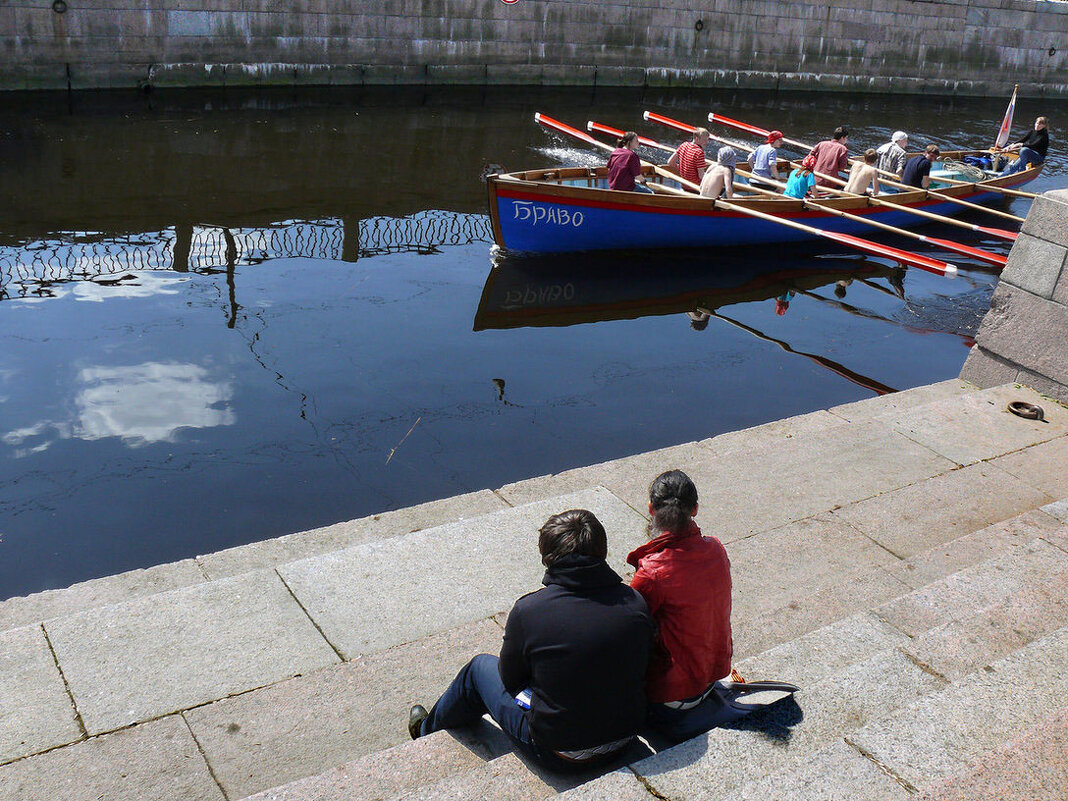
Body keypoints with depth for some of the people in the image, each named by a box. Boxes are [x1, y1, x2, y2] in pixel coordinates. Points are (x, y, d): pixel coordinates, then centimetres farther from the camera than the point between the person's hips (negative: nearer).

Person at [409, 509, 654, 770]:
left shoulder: (528, 611, -22)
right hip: (625, 740, 5)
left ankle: (428, 729, 50)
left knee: (480, 667, 21)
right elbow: (641, 667, 3)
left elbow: (510, 679, -7)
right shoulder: (636, 603, -12)